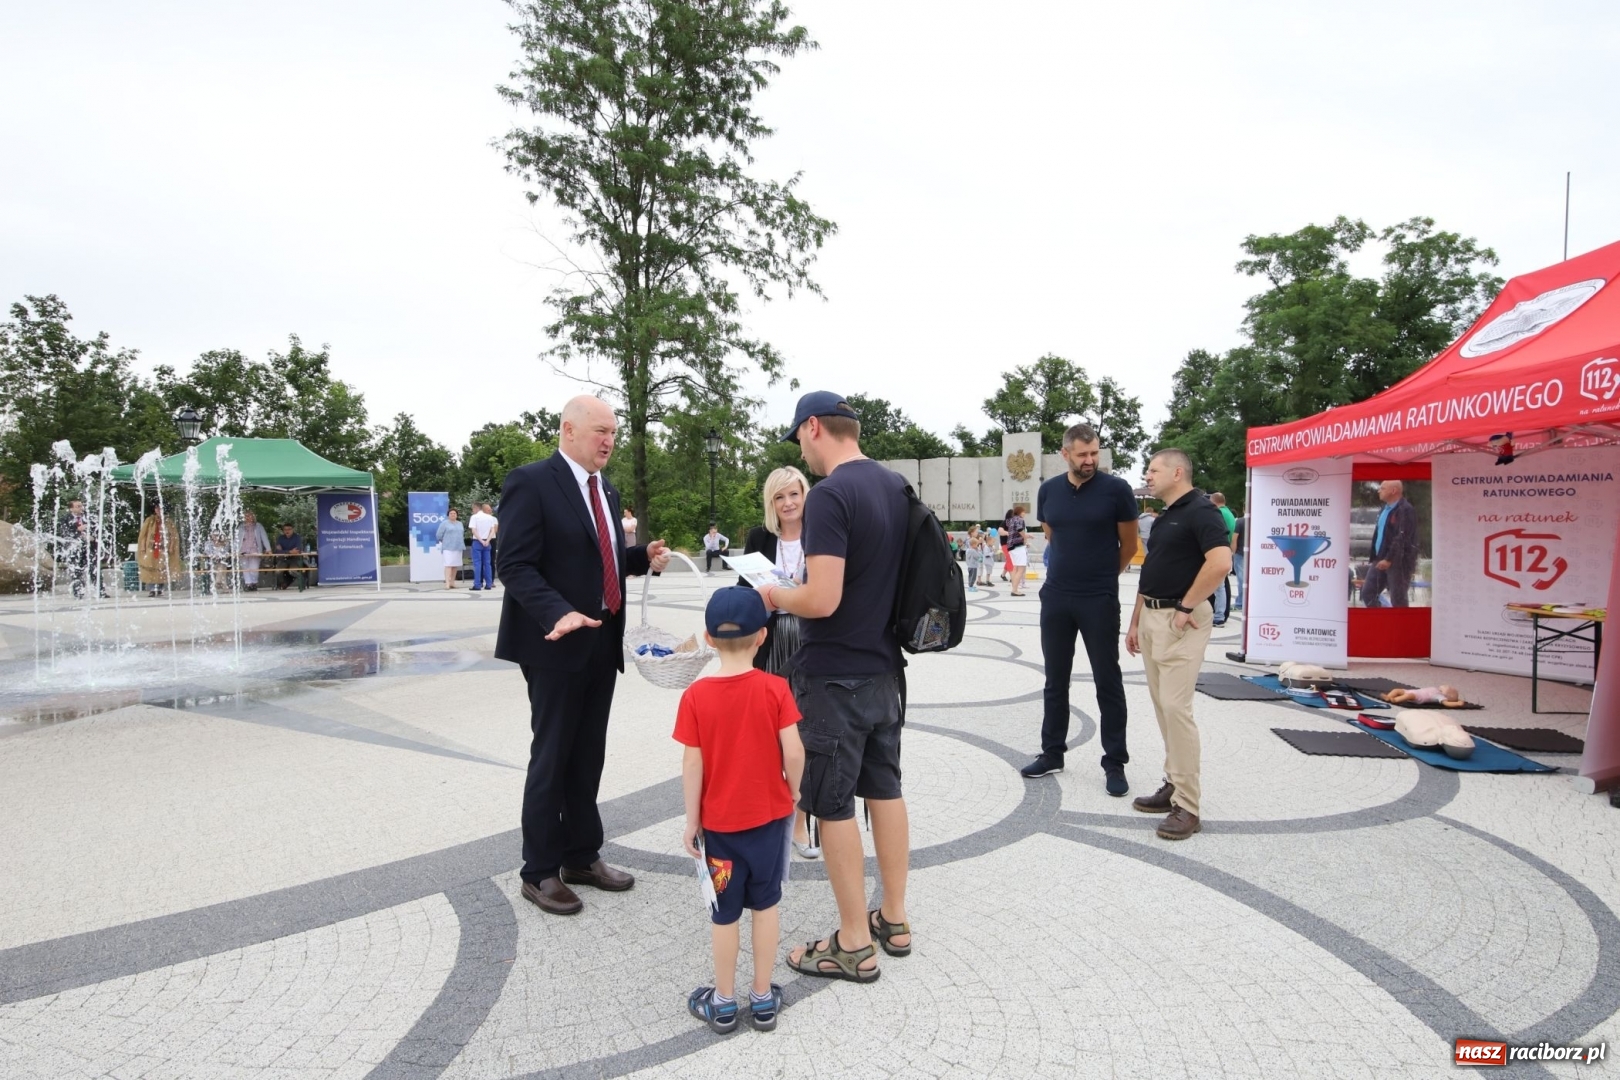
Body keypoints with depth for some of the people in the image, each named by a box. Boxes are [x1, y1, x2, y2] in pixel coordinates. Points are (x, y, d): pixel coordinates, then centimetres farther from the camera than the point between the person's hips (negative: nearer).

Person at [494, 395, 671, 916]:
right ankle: (540, 871, 19)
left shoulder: (606, 490, 13)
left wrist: (644, 557, 4)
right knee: (551, 757, 4)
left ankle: (582, 855, 30)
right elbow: (514, 566, -17)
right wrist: (559, 613, -30)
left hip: (603, 643, 7)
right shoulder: (530, 482, -12)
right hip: (556, 644, -7)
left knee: (588, 755, 16)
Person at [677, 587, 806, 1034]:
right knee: (766, 904, 15)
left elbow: (692, 765, -11)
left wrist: (691, 820, 0)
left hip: (718, 821, 0)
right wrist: (793, 790, 3)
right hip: (769, 815, 0)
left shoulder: (696, 696, -13)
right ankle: (763, 998, 26)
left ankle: (723, 1002, 27)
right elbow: (793, 751, -16)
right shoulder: (775, 688, -13)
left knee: (725, 912, 13)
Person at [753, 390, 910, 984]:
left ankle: (855, 945, 15)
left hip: (834, 677, -8)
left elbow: (822, 600, -27)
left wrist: (776, 596, -7)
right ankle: (893, 919, 30)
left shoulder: (829, 495, -20)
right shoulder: (896, 485, 6)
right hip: (884, 667, 8)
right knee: (884, 789, 17)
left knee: (832, 805, 4)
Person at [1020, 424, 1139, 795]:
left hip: (1100, 601, -4)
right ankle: (1052, 752, 24)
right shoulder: (1048, 491, 3)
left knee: (1108, 681, 4)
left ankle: (1114, 763, 13)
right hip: (1055, 597, 4)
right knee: (1055, 679, 12)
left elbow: (1129, 545, 2)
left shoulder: (1116, 489, -8)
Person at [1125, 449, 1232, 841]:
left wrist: (1186, 607, -19)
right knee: (1163, 706, 12)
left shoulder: (1200, 511, -11)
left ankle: (1187, 805, -6)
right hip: (1152, 618, 10)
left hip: (1180, 621, -10)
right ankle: (1174, 785, 21)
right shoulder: (1163, 518, 18)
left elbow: (1221, 562, -25)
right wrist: (1135, 622, 20)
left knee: (1176, 707, -11)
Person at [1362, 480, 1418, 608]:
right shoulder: (1385, 509, 17)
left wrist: (1389, 559, -24)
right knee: (1367, 593, 7)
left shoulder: (1405, 510, -13)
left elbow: (1402, 538, -21)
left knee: (1398, 600, -3)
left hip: (1398, 562, -9)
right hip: (1381, 560, 9)